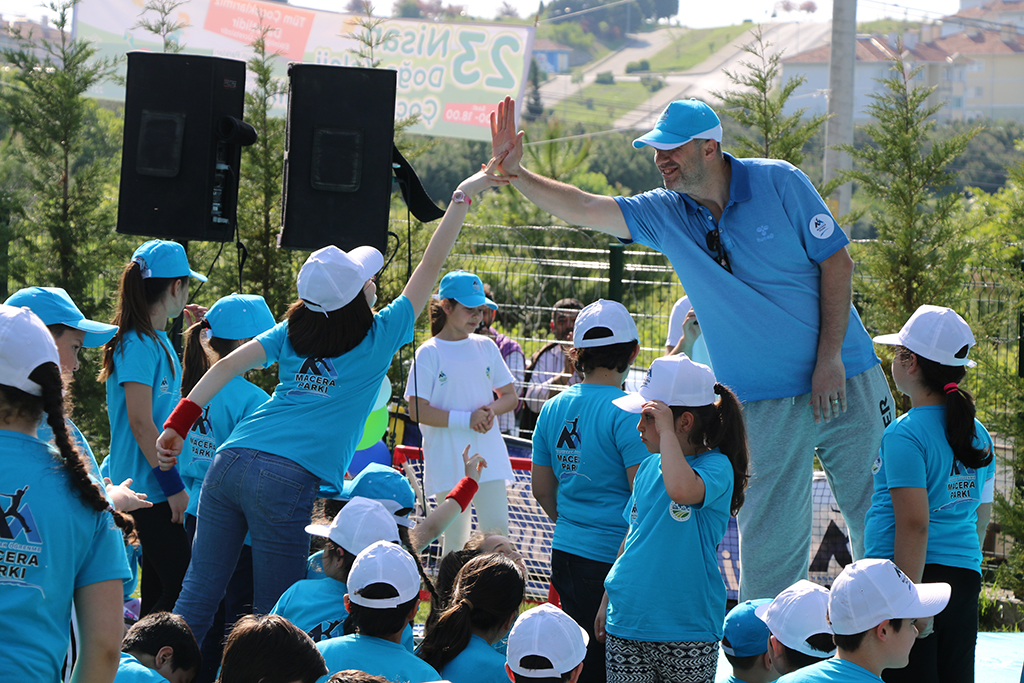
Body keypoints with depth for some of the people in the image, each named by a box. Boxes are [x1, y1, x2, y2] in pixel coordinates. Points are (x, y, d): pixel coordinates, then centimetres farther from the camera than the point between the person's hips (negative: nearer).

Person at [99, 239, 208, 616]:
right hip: (149, 486, -10)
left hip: (158, 487, 10)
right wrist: (172, 485, -19)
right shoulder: (139, 344, -14)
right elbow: (140, 422, -19)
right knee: (181, 588, -12)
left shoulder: (159, 340, 14)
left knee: (159, 588, 11)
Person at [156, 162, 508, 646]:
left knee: (198, 594, 7)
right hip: (288, 480, -6)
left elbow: (229, 365, 7)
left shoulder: (294, 329, 16)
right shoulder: (379, 338, 3)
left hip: (231, 461, 6)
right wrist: (464, 196, 18)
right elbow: (430, 267, 10)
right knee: (273, 616, 1)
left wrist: (180, 421, 5)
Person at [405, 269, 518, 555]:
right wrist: (466, 419, -19)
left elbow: (510, 396, 16)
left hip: (489, 456, 4)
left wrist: (492, 409, -7)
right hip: (448, 461, -4)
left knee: (497, 528, -3)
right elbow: (417, 410, -11)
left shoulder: (486, 347, 10)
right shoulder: (429, 352, -5)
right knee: (456, 536, 1)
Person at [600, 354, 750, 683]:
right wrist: (608, 600, 21)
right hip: (627, 623, 6)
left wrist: (665, 429, -24)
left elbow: (682, 490, -35)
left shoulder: (717, 467, -11)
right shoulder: (649, 467, 10)